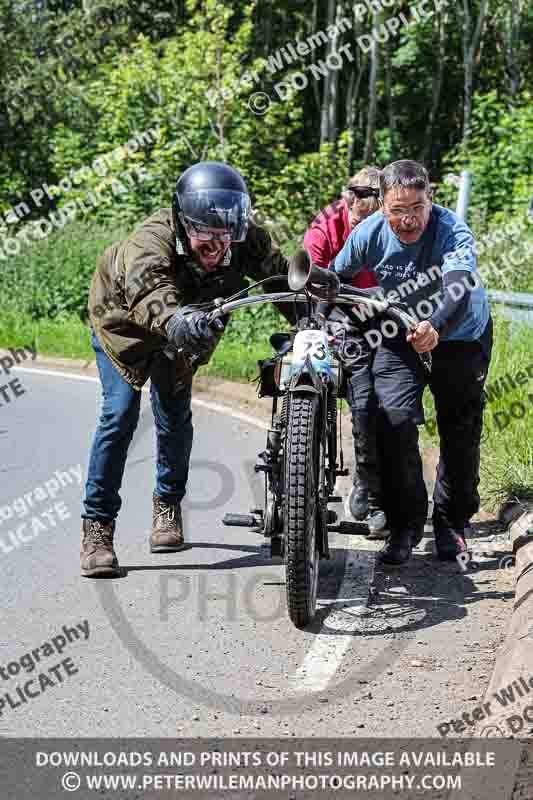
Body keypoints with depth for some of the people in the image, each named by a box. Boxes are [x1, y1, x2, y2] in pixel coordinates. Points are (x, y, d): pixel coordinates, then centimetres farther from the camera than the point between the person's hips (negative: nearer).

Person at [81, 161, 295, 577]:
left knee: (175, 418, 6)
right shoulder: (153, 238, -43)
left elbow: (282, 276, -25)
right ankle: (97, 527, -8)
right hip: (124, 320, -4)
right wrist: (173, 319, -81)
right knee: (120, 414, -15)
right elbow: (147, 286, -61)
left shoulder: (247, 241, -28)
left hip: (183, 332, 4)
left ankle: (168, 504, 33)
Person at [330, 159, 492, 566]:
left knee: (461, 429, 2)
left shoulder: (453, 231, -32)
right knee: (395, 419, -14)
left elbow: (460, 286, -50)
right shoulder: (369, 234, -20)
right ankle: (405, 524, 0)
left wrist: (436, 328, -68)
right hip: (401, 332, 2)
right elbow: (334, 277, -1)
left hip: (461, 332, -2)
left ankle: (452, 521, 23)